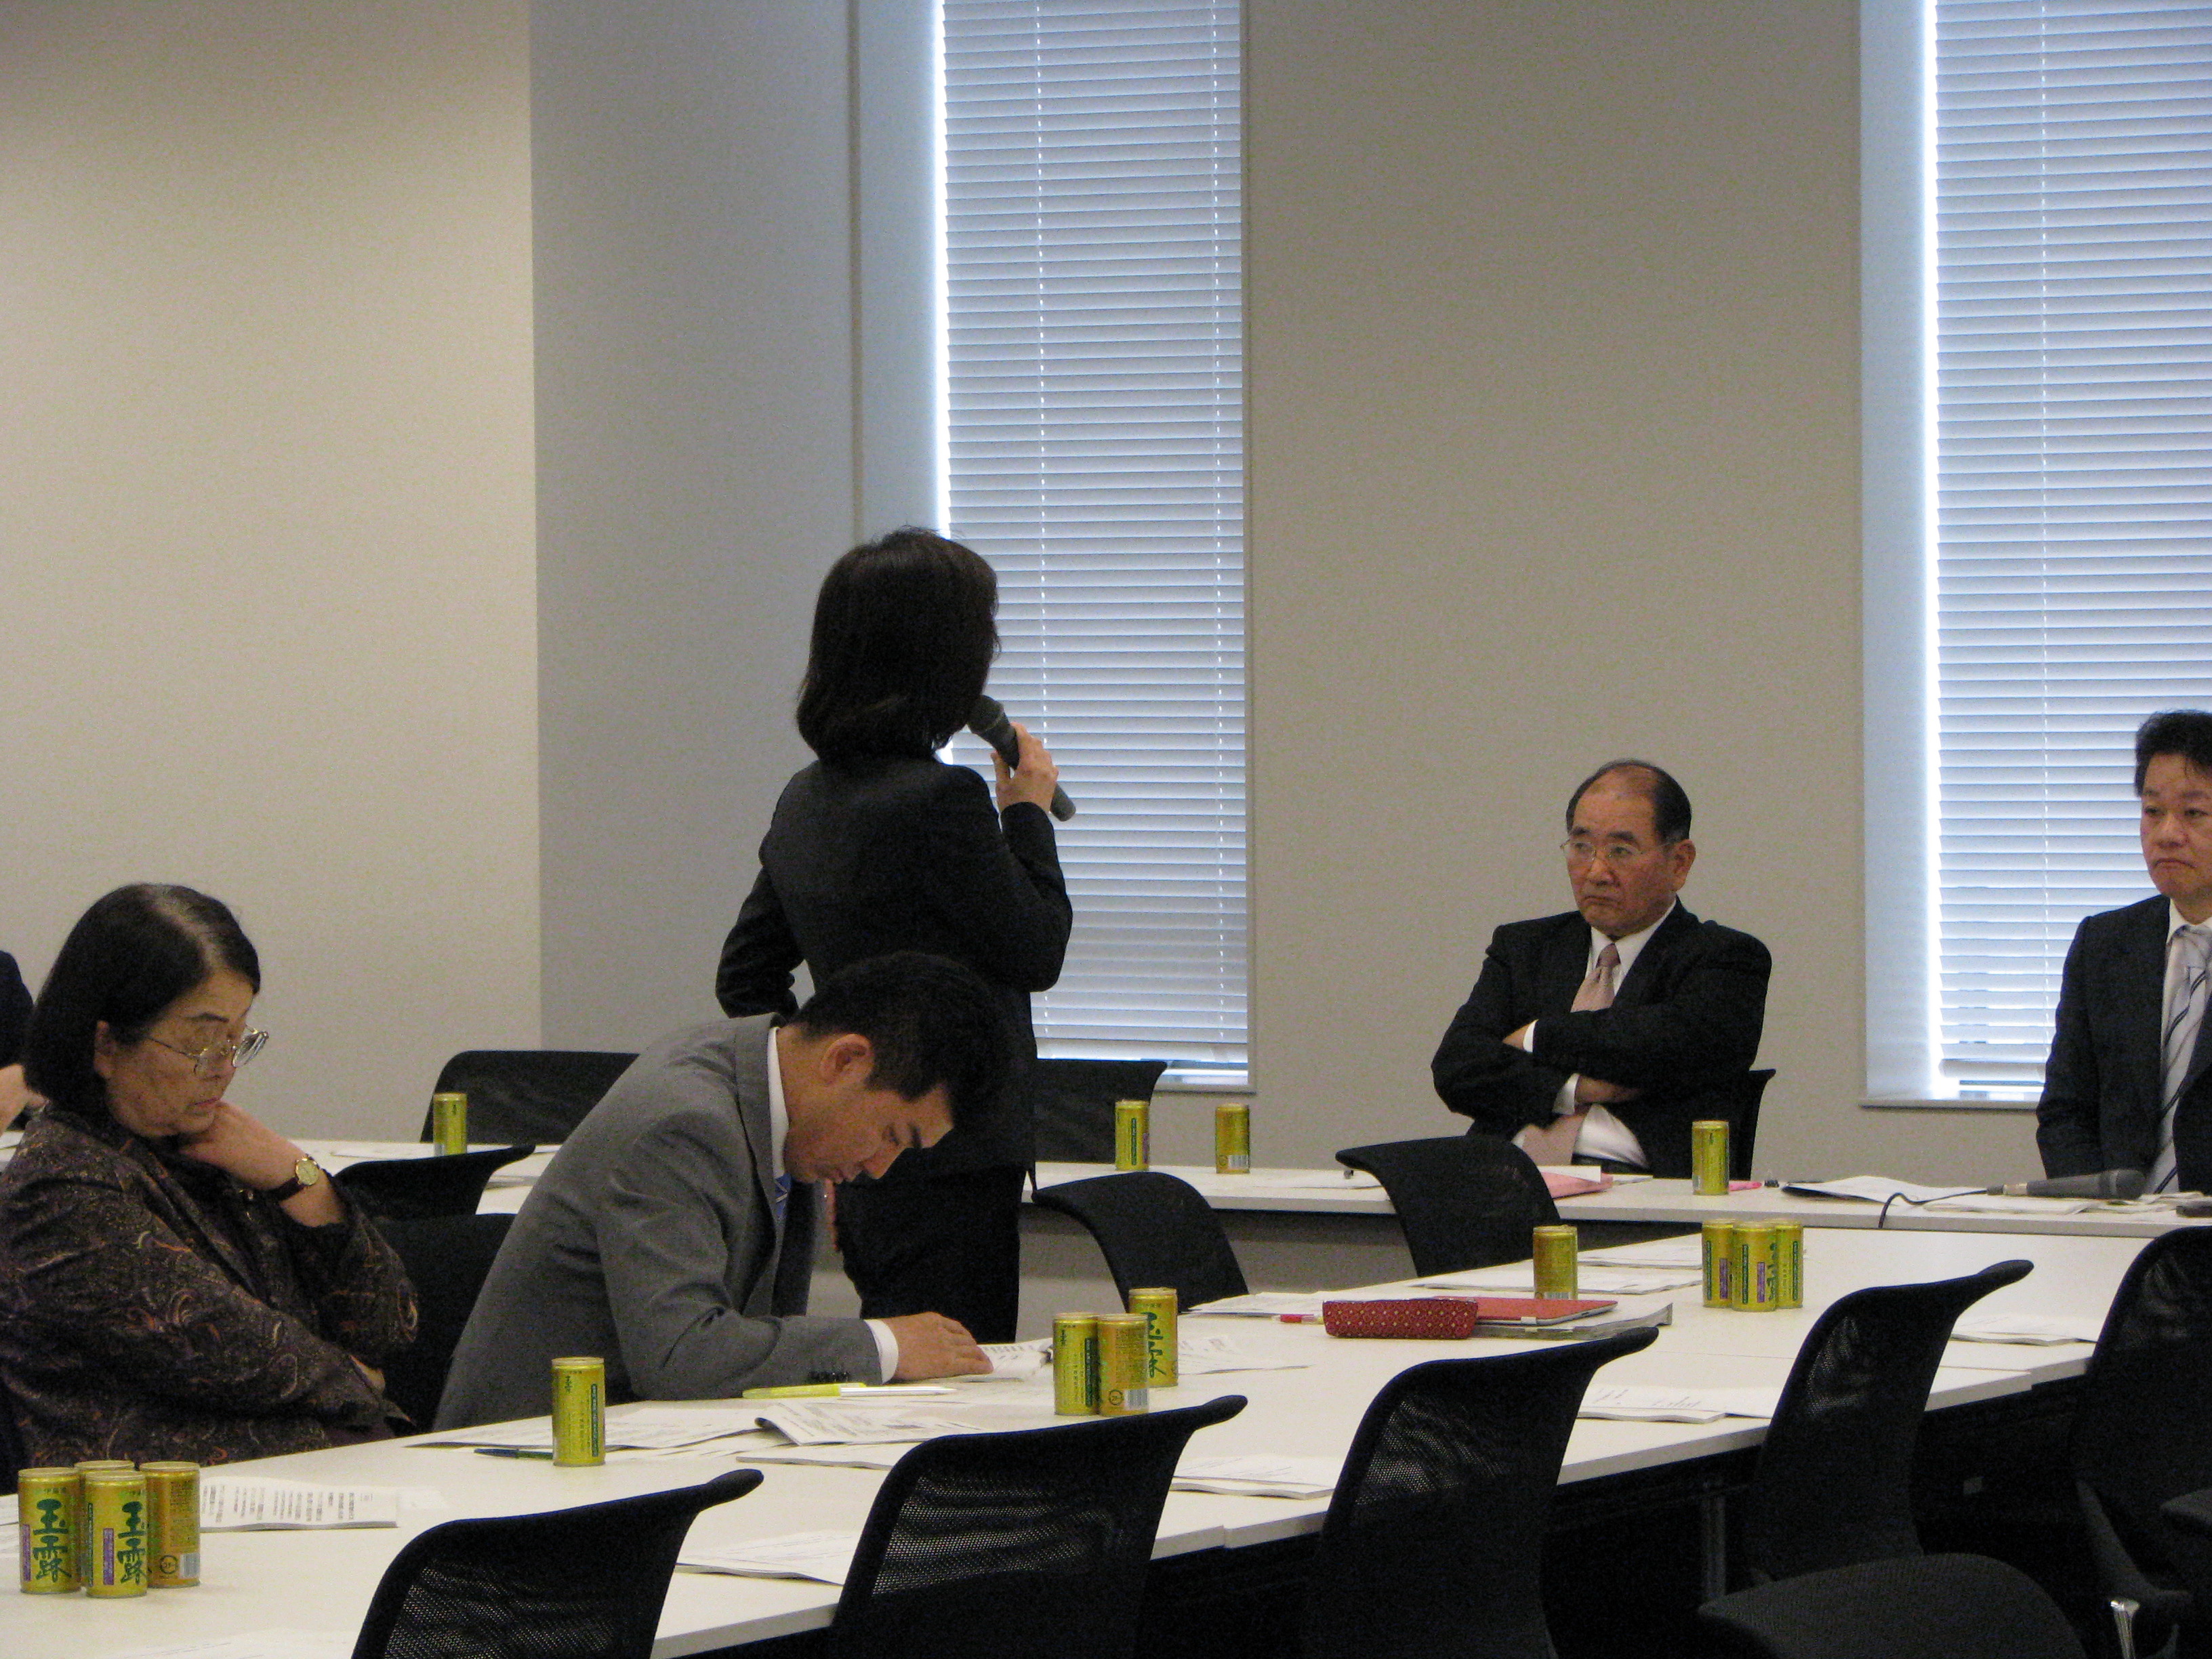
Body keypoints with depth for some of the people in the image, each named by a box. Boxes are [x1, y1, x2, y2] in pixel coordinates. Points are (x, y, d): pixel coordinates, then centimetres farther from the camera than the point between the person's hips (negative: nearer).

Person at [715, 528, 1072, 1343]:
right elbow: (1036, 953, -8)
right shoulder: (942, 800, -18)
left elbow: (745, 979, 16)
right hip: (952, 1171, -9)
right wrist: (1028, 812, 5)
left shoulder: (806, 801, 9)